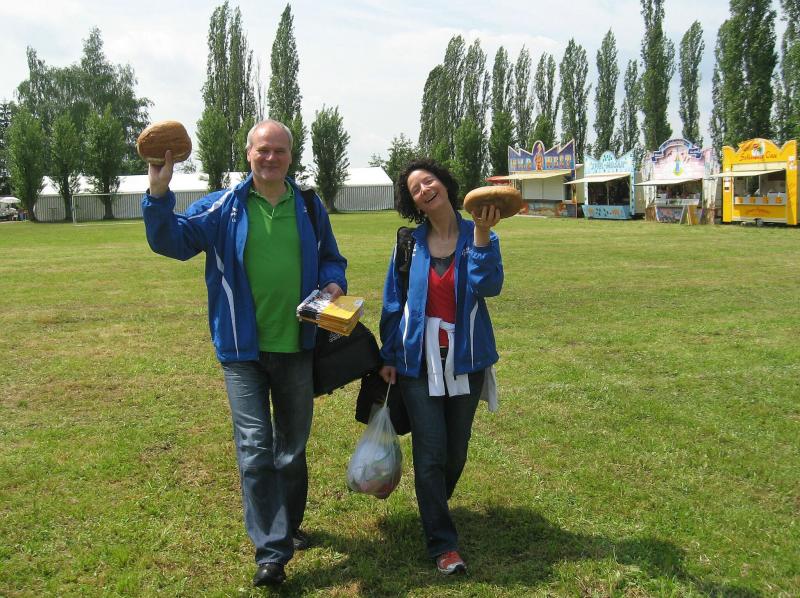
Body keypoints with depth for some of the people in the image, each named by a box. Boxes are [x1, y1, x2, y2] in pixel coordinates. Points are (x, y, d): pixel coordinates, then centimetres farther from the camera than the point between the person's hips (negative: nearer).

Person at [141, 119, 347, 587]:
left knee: (293, 448, 17)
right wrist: (159, 194, -23)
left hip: (297, 346, 3)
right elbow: (172, 240, -7)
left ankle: (290, 526, 38)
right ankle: (272, 552, 3)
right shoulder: (222, 208, -1)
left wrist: (333, 286, -7)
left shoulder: (309, 208, 5)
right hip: (243, 350, -2)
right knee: (255, 449, -6)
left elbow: (331, 260, 14)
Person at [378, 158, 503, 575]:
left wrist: (481, 233, -29)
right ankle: (442, 544, 7)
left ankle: (435, 506, 43)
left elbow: (489, 285, -20)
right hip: (419, 361, -1)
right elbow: (393, 302, 3)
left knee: (457, 449, 14)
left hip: (465, 359, 1)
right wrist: (388, 356, 2)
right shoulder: (410, 242, -1)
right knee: (431, 453, -4)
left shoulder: (477, 236, -3)